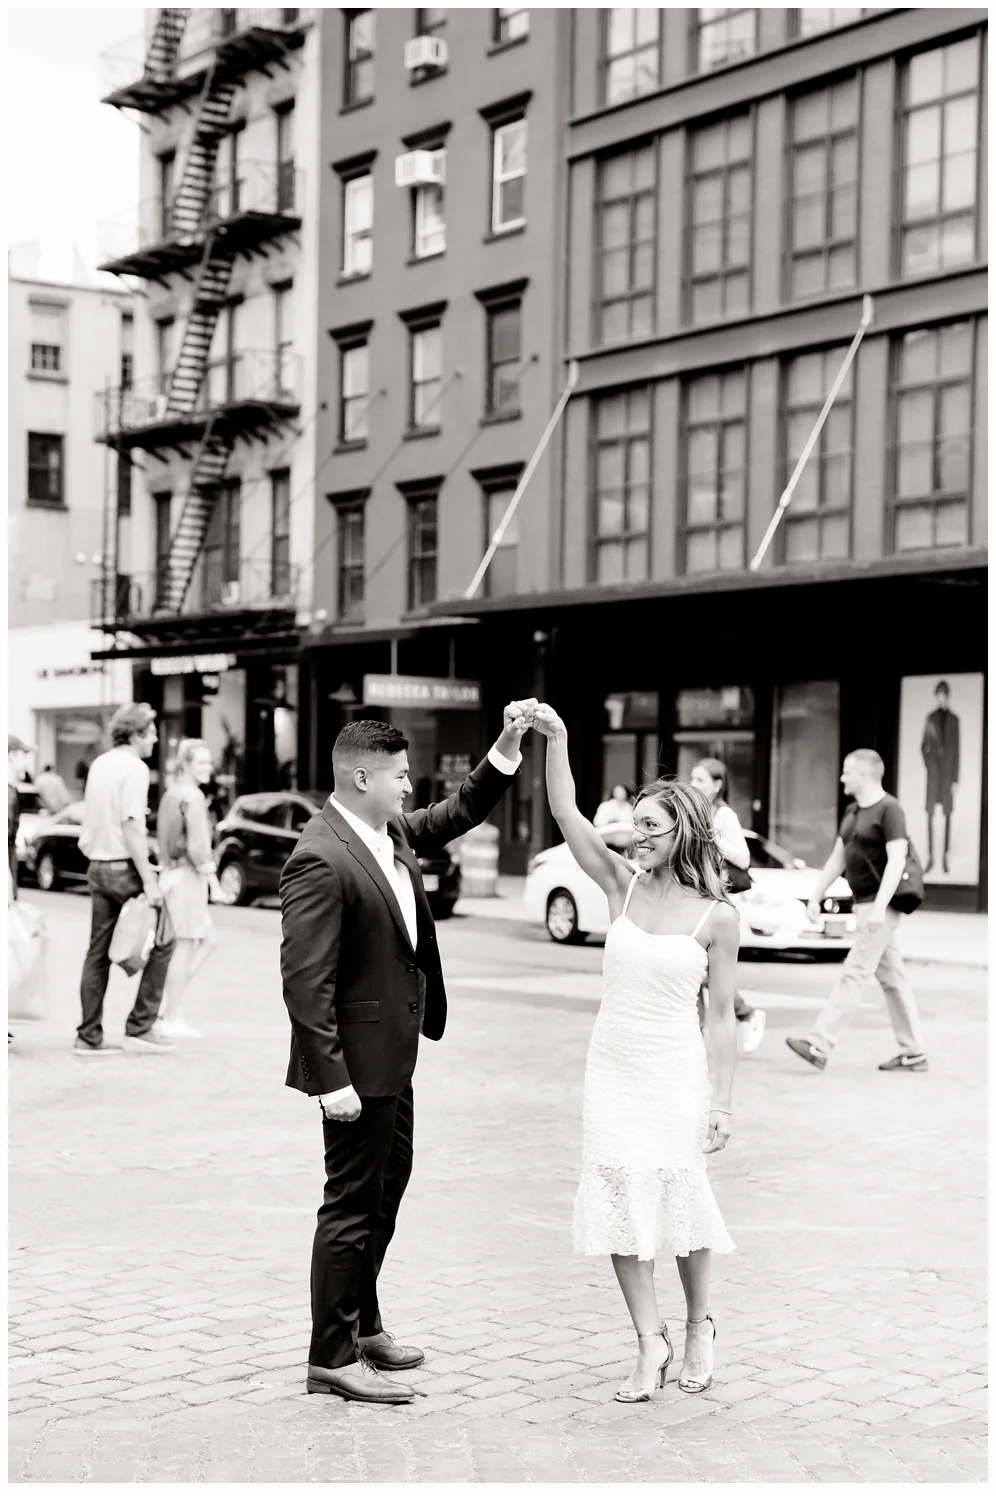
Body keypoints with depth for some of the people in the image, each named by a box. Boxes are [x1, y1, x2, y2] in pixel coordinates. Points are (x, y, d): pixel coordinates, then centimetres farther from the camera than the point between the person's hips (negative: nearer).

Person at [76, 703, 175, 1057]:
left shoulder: (99, 764, 13)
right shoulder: (134, 768, -12)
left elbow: (97, 819, 15)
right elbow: (131, 825, -20)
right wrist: (149, 881, -20)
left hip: (97, 866, 8)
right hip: (124, 867, -8)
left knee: (98, 953, 10)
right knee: (161, 942, 3)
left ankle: (89, 1037, 11)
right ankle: (140, 1027, 1)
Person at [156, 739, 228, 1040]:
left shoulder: (171, 793, 15)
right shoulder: (192, 796, -14)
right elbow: (198, 846, -20)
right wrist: (214, 884, -16)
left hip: (170, 873, 9)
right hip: (187, 876, -9)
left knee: (208, 940, 15)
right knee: (185, 947, -1)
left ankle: (167, 1005, 11)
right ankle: (171, 1020, 4)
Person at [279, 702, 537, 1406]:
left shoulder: (391, 832, 5)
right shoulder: (320, 859, -22)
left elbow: (459, 813, 21)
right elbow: (306, 979, -24)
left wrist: (508, 747, 7)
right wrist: (331, 1078, -25)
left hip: (392, 1054, 10)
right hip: (359, 1060, -10)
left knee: (389, 1182, 21)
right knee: (354, 1201, -1)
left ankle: (362, 1321, 37)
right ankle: (333, 1357, 10)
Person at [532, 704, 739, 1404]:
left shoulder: (717, 917, -6)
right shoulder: (624, 885, 2)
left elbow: (723, 1016, -3)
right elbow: (567, 815, -7)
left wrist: (722, 1103, -4)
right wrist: (556, 739, -19)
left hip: (675, 1074, -3)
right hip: (612, 1066, 3)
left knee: (679, 1195, 3)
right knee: (620, 1201, 2)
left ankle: (700, 1324, 27)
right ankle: (651, 1342, 10)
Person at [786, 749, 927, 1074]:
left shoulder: (889, 810, -14)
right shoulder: (853, 812, 14)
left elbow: (896, 861, -21)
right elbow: (837, 857, 19)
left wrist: (879, 907, -28)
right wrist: (816, 897, 16)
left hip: (880, 907, -9)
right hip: (863, 905, 9)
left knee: (854, 974, -11)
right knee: (892, 977, 11)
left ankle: (819, 1046, -14)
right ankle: (914, 1055, 15)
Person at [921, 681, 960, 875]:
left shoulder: (954, 719, 1)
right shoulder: (931, 718, 6)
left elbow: (957, 750, 1)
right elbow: (924, 745, 9)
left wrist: (956, 779, -2)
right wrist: (928, 762, -9)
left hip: (948, 768, -1)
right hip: (933, 768, 1)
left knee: (947, 813, 3)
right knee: (930, 812, -2)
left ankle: (947, 856, 8)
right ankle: (930, 855, 2)